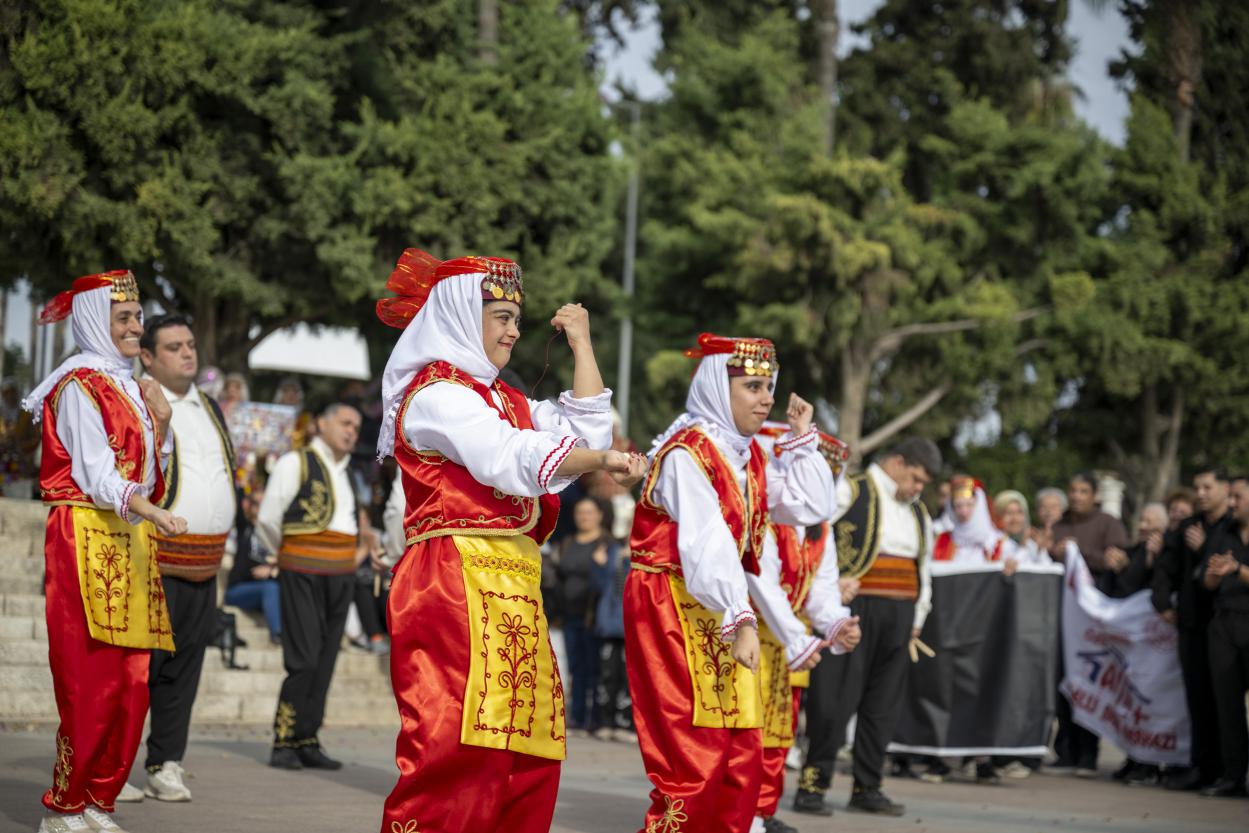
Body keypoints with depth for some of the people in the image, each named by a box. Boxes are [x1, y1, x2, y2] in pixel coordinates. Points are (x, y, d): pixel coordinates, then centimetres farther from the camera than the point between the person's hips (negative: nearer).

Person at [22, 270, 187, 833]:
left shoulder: (128, 386, 20)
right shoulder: (79, 384, -5)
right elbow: (96, 473, -15)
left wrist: (159, 422, 4)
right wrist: (150, 511, -29)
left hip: (129, 544, 8)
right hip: (85, 539, -8)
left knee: (131, 682, 3)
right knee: (92, 682, -11)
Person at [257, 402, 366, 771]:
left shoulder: (346, 473, 20)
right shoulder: (296, 463, -3)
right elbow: (267, 521, -4)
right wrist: (289, 556, 7)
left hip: (340, 575, 7)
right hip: (304, 574, -7)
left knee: (324, 664, 5)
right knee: (304, 661, -13)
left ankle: (307, 741, 10)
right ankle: (284, 744, -7)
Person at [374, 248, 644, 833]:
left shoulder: (504, 400, 24)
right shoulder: (436, 394, -5)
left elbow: (587, 429, 17)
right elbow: (513, 457, -20)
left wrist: (581, 344, 19)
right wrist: (601, 461, -30)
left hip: (512, 591, 9)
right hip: (455, 582, -9)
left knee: (527, 758, 4)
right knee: (456, 747, -16)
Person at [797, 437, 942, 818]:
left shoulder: (918, 513, 20)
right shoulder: (850, 493, -1)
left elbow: (924, 571, 26)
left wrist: (917, 619, 16)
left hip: (896, 618, 7)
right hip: (853, 611, -7)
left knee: (882, 705, 7)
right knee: (835, 700, -8)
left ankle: (867, 788, 14)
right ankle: (813, 785, -4)